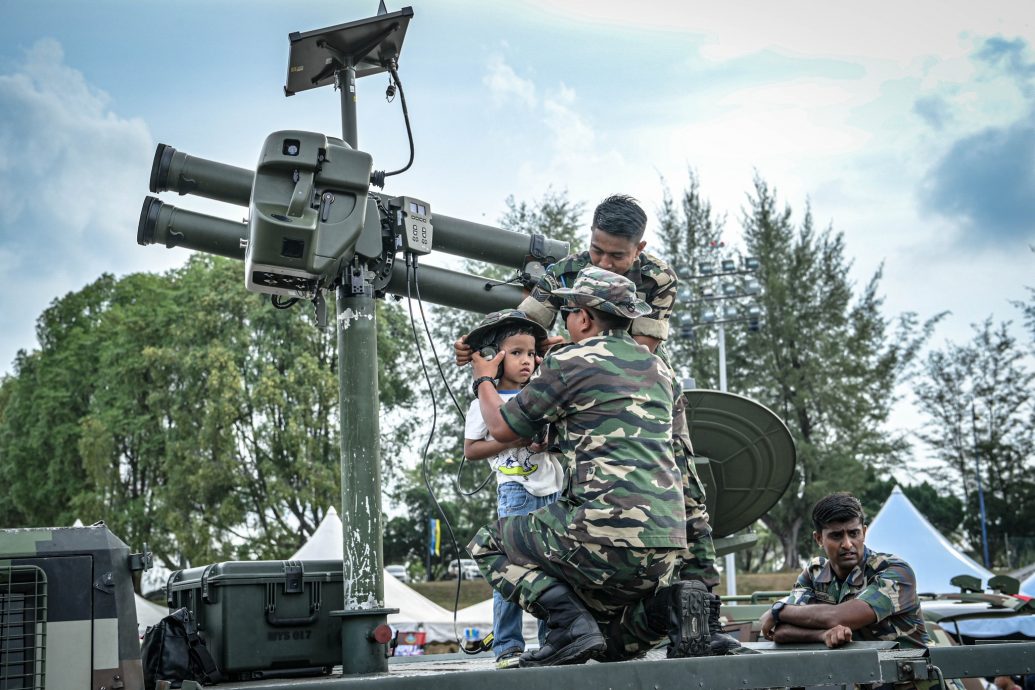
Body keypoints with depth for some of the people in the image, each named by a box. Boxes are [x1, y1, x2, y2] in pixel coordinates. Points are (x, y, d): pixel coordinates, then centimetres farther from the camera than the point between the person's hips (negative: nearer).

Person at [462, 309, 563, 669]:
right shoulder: (485, 402, -1)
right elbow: (471, 449, -5)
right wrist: (516, 441, -15)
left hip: (553, 489, 6)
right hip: (517, 491, -6)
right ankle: (507, 647, -4)